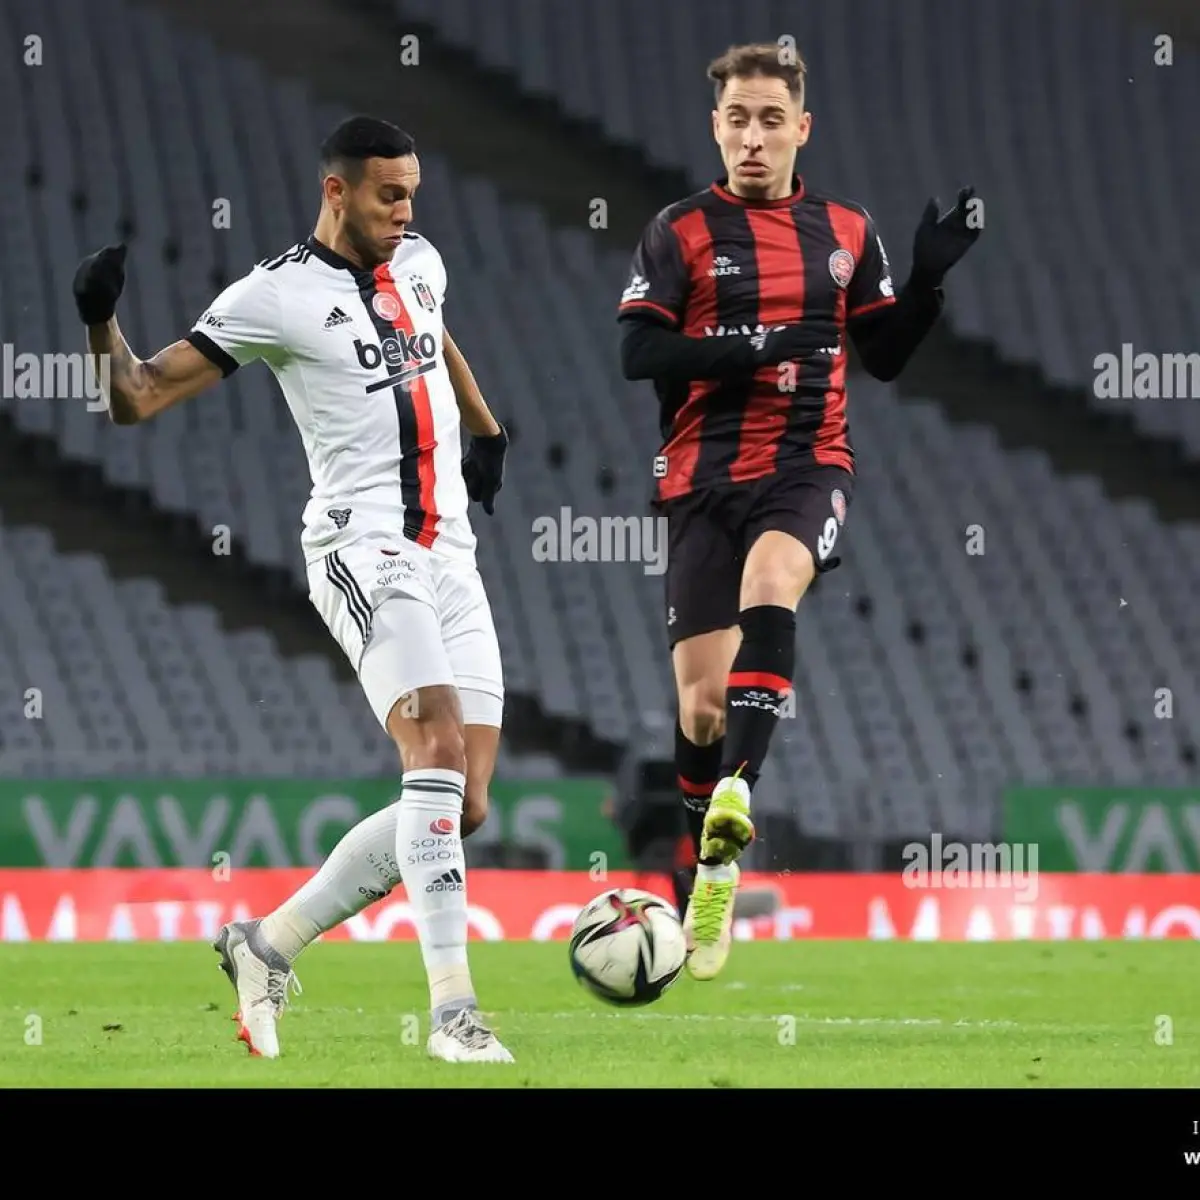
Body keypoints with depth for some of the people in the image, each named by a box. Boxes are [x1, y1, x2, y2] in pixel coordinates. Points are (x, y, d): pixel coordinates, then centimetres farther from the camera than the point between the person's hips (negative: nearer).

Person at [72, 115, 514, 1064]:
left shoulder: (419, 262, 14)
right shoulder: (277, 296, -5)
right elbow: (138, 400, -6)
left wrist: (487, 429, 47)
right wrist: (102, 322, -23)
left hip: (451, 555, 7)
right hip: (365, 547, -7)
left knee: (464, 805, 1)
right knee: (439, 747, -26)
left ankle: (271, 945, 14)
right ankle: (452, 1008, -27)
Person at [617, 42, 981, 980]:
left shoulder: (847, 231, 11)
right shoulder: (681, 232, 3)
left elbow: (886, 356, 15)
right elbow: (638, 353, -5)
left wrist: (930, 278, -1)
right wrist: (748, 349, -17)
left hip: (810, 464, 0)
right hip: (704, 476, 0)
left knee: (769, 585, -34)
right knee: (699, 698, -1)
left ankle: (735, 794, -44)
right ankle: (714, 877, 19)